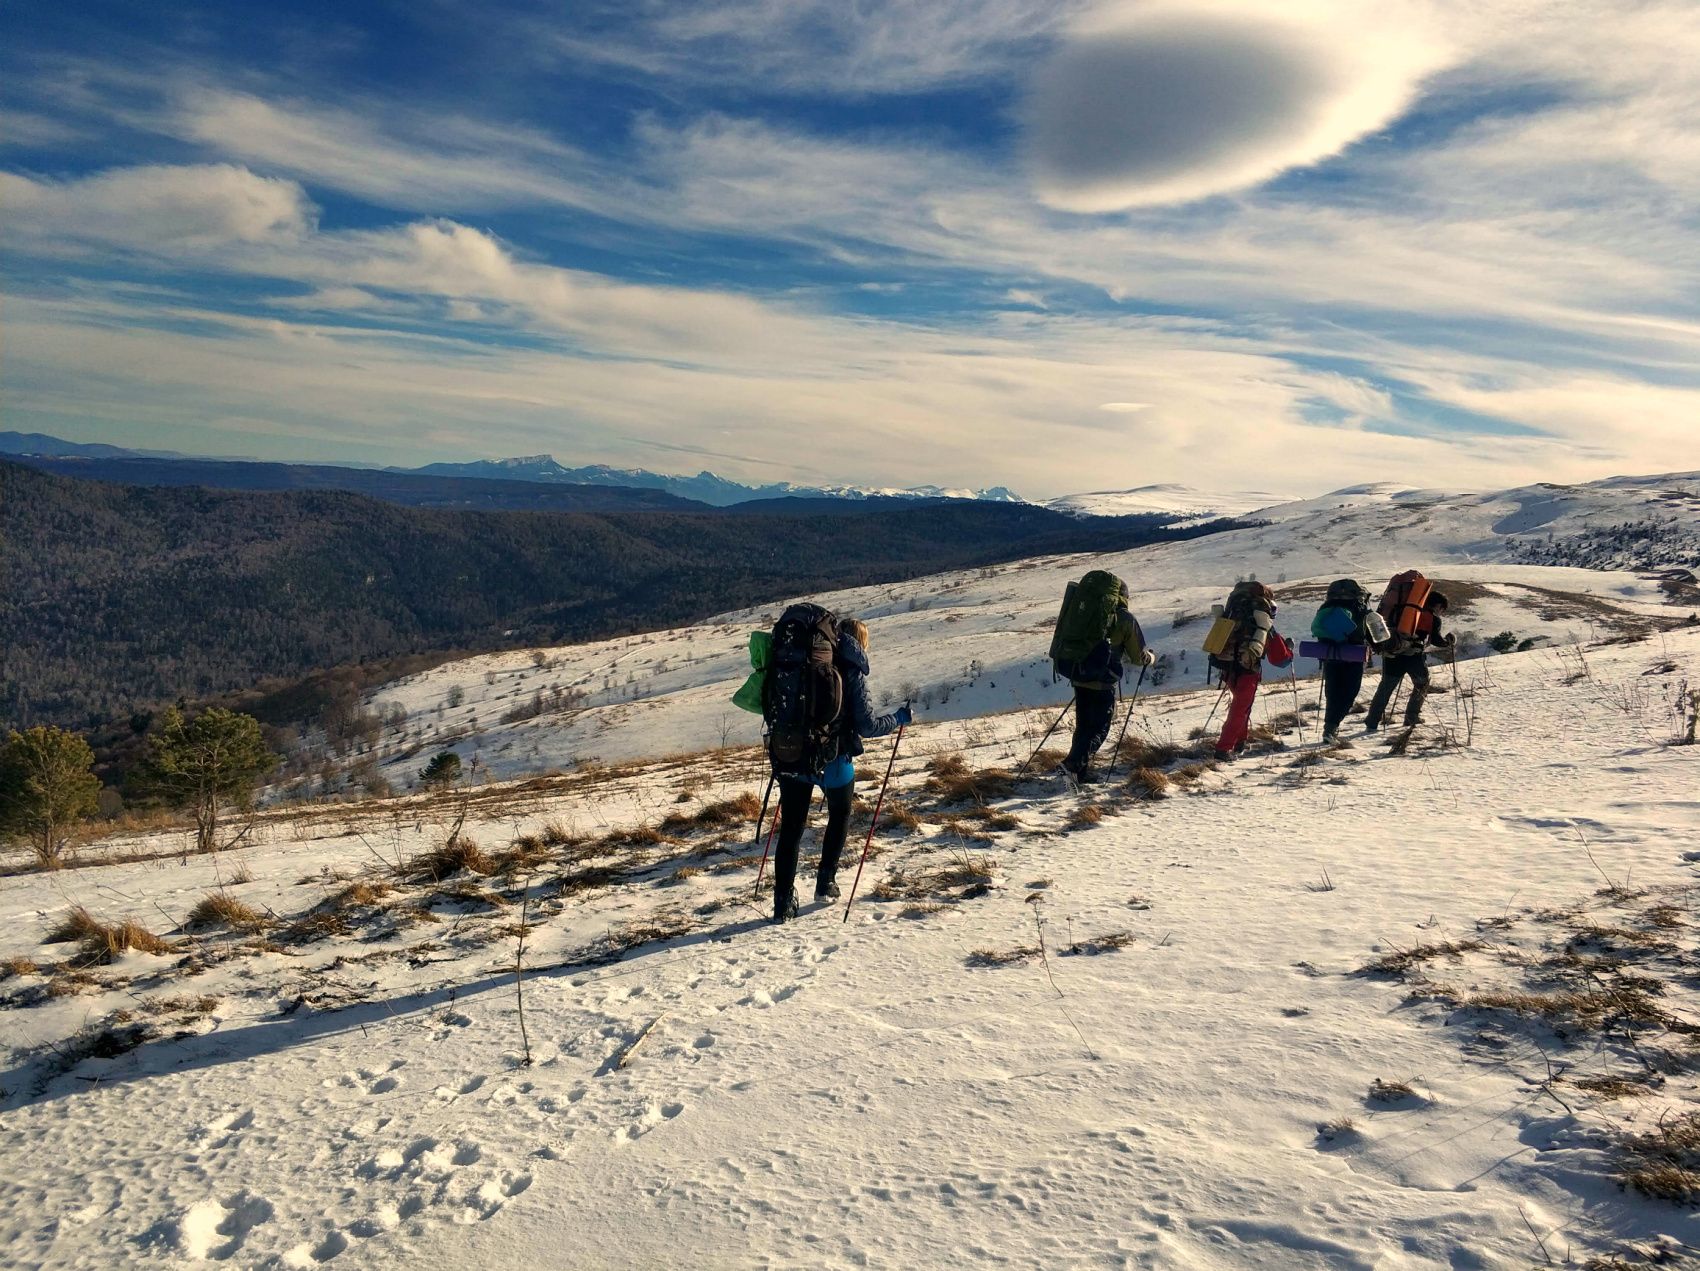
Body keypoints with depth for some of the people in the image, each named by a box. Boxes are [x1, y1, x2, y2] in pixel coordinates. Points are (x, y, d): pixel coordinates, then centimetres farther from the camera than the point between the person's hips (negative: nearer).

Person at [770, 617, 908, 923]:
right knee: (840, 815, 23)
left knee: (791, 827, 6)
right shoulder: (853, 672, -7)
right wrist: (899, 718, 5)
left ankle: (784, 902, 3)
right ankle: (826, 882, 22)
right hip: (834, 759, -3)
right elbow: (867, 726, -10)